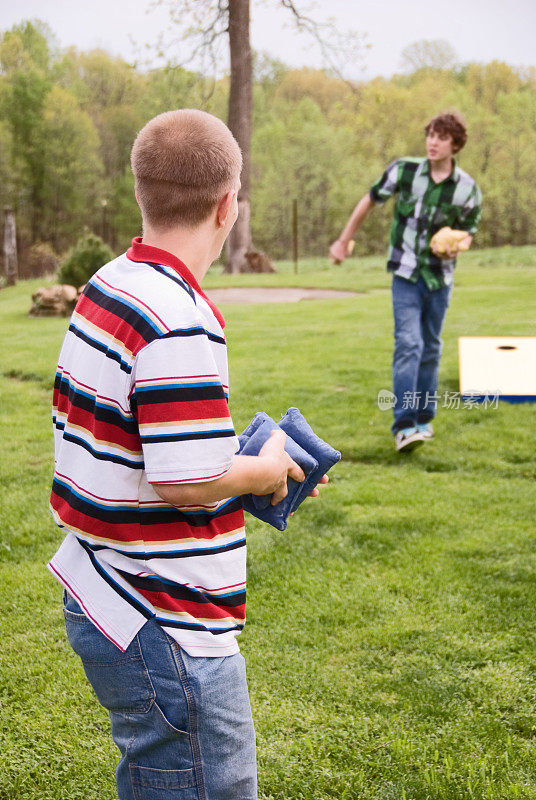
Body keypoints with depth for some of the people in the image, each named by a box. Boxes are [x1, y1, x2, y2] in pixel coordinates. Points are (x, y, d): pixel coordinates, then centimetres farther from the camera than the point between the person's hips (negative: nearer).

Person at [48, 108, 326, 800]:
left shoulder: (103, 288, 6)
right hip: (165, 630, -9)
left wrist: (244, 460, 11)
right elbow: (189, 481, -26)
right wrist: (267, 469, -6)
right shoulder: (179, 324, -25)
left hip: (98, 601, 9)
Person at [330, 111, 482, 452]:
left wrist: (458, 246, -17)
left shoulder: (468, 189, -5)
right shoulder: (405, 170, -8)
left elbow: (468, 232, 8)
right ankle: (403, 426, -19)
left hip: (440, 277, 2)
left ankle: (424, 418, 26)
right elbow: (370, 201, 5)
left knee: (431, 349, 11)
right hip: (406, 274, -2)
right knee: (408, 343, -16)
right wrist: (344, 240, 11)